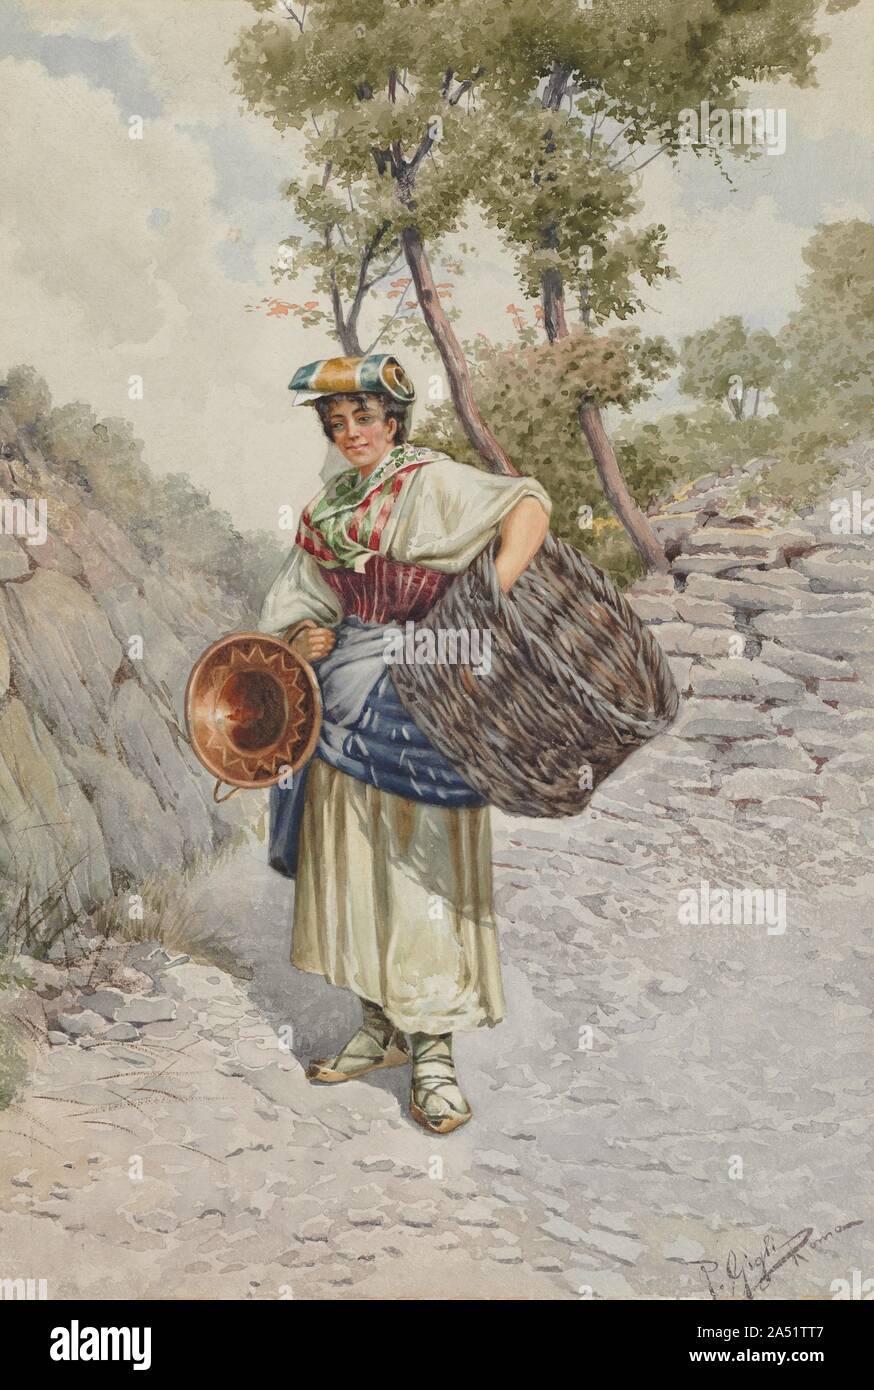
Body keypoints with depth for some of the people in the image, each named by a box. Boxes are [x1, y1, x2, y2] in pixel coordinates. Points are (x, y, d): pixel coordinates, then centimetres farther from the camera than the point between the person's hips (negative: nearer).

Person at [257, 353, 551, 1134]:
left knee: (422, 869, -6)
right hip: (344, 703, 7)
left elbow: (529, 511, -20)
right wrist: (303, 637, -2)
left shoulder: (432, 482, -6)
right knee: (353, 865, 10)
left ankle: (433, 1052, 2)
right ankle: (381, 1029, 25)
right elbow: (301, 601, 20)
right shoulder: (327, 508, 15)